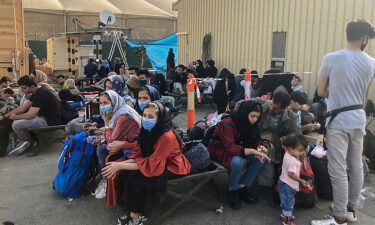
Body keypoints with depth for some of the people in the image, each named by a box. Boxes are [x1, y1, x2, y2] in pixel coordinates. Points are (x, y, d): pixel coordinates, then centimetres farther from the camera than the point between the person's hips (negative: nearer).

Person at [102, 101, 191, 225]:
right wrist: (120, 164, -19)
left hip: (173, 168, -8)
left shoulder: (166, 137, -29)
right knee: (126, 172, -11)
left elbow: (151, 165, -29)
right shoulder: (149, 131, -5)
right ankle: (134, 212, -2)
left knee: (136, 175, -23)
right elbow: (138, 155, 0)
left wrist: (120, 166, -27)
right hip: (157, 163, 8)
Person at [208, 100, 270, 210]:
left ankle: (243, 187, -3)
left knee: (261, 157, -14)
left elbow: (255, 140, 0)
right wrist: (252, 151, -45)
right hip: (220, 150, -7)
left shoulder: (250, 124, -5)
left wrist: (260, 147, -24)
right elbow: (230, 147, -37)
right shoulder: (227, 124, -29)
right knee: (237, 161, -37)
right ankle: (232, 190, -10)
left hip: (239, 149, 7)